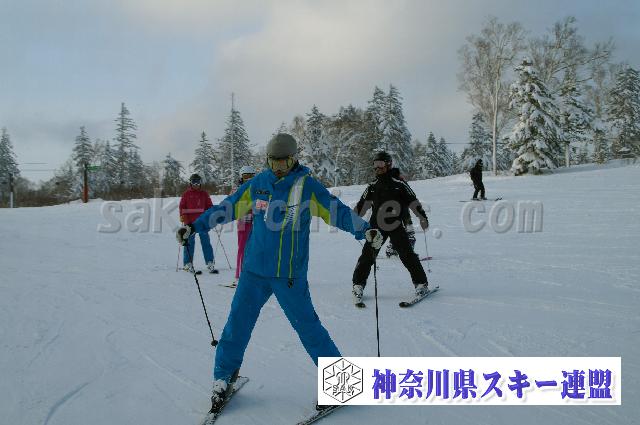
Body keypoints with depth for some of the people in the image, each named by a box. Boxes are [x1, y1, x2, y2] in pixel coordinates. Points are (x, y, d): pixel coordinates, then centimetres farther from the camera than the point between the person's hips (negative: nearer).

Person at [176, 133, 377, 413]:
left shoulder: (307, 186, -5)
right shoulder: (257, 184, 4)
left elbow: (337, 211, -8)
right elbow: (227, 208, 11)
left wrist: (363, 230, -24)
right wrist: (194, 227, 10)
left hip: (291, 275, -3)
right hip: (254, 271, 3)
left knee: (307, 325, 0)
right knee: (237, 323, 6)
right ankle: (224, 377, 28)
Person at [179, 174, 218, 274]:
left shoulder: (204, 194, 12)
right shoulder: (186, 194, 7)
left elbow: (209, 206, 13)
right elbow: (182, 206, 5)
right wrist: (182, 216, -8)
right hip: (190, 222, -1)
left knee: (206, 242, -1)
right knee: (189, 243, 3)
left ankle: (210, 263, -1)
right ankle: (188, 264, 11)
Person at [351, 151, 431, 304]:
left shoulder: (399, 184, 2)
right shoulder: (372, 187, 11)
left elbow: (413, 201, 2)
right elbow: (361, 205, 18)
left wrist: (422, 217, -6)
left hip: (396, 225, -2)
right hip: (376, 225, 3)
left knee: (407, 254, -6)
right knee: (367, 255, -3)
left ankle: (421, 283, 7)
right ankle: (358, 284, 9)